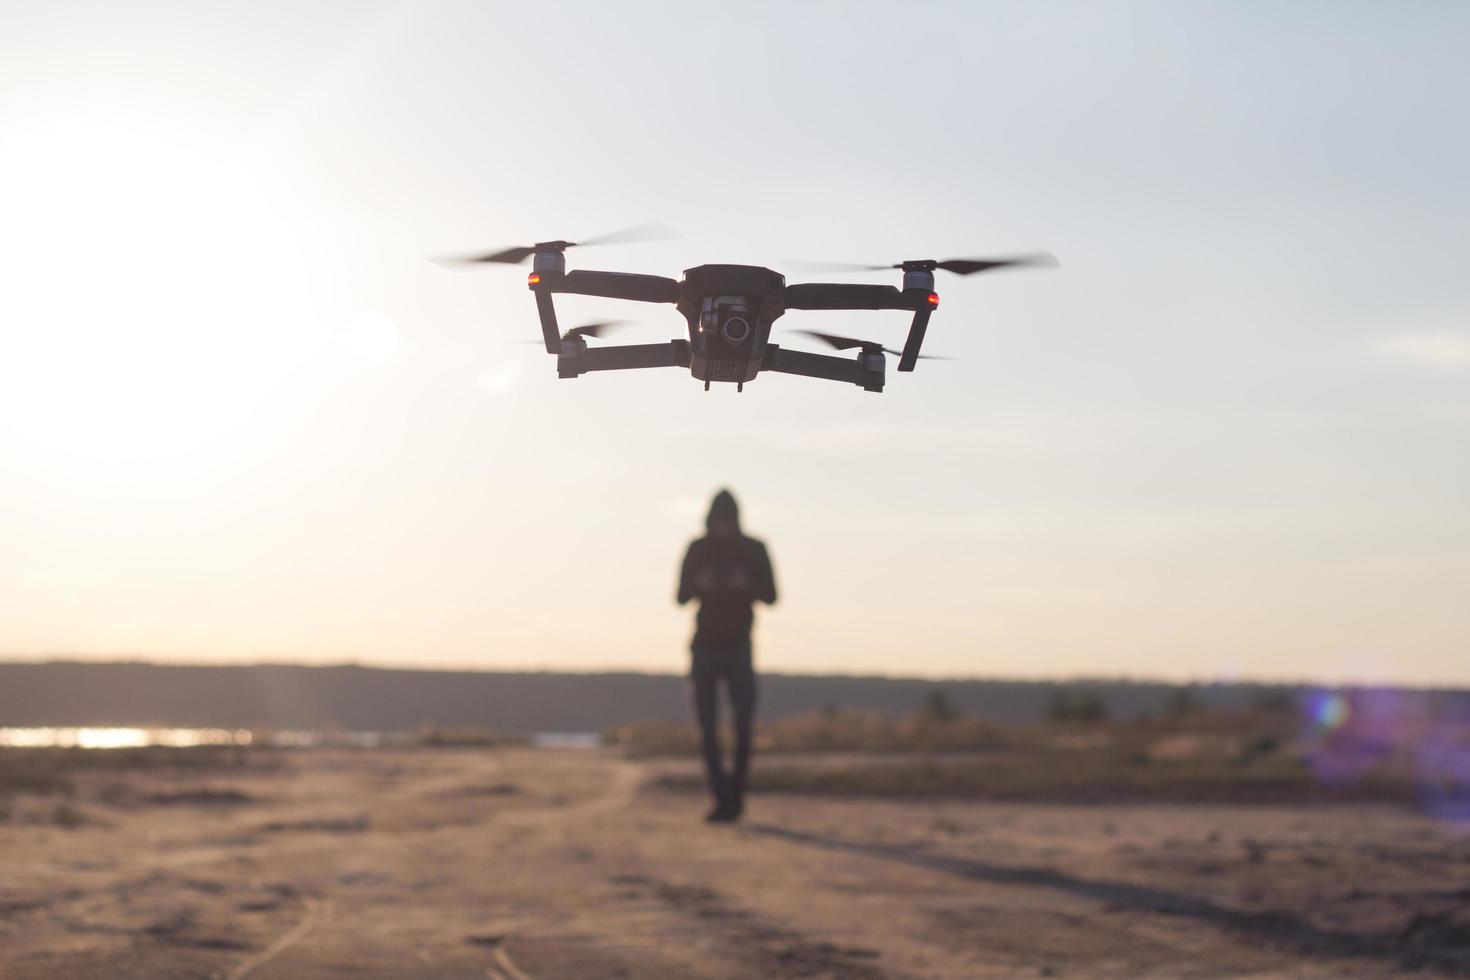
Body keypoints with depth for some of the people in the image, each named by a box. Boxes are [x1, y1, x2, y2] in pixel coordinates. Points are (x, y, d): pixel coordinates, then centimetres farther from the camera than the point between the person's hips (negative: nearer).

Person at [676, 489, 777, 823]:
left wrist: (746, 584, -21)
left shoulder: (754, 550, 1)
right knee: (708, 729, -4)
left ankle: (736, 793, 6)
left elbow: (770, 595, -1)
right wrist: (699, 584, -19)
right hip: (704, 648, 1)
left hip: (739, 650, -1)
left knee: (744, 725, -14)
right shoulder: (697, 550, 3)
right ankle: (723, 801, 1)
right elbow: (681, 596, 3)